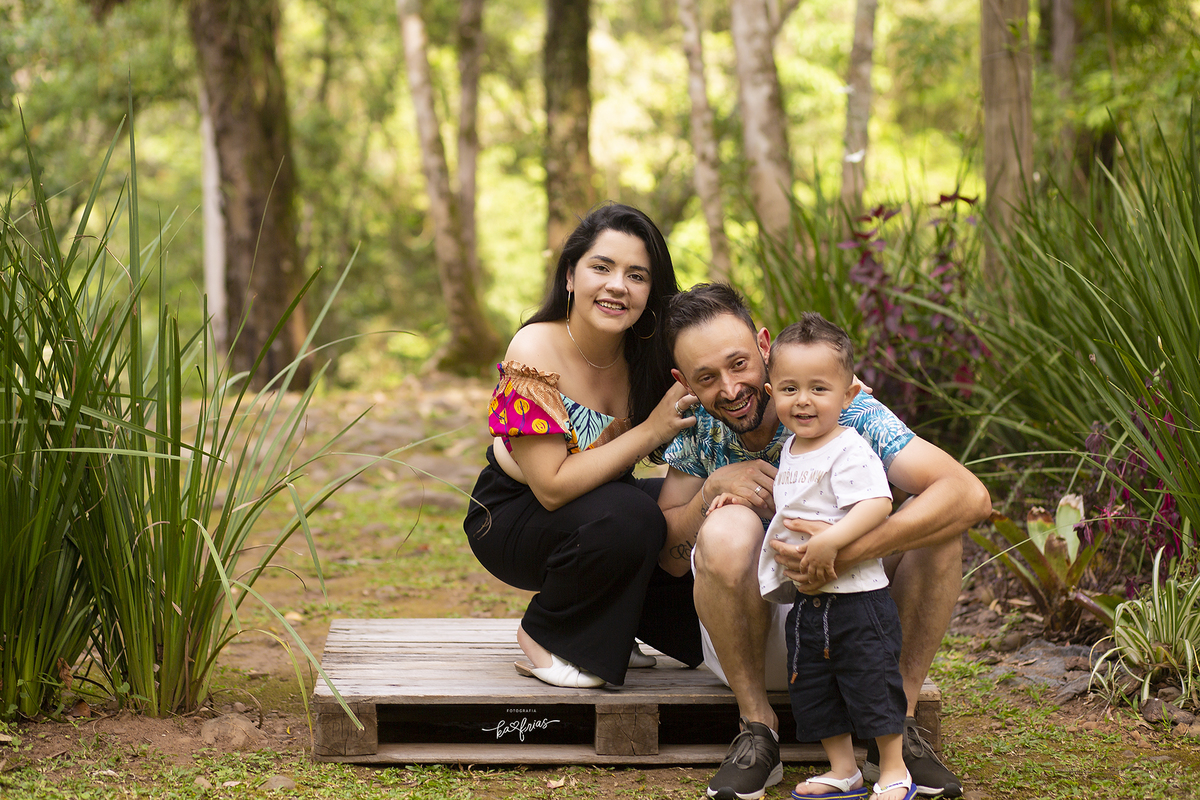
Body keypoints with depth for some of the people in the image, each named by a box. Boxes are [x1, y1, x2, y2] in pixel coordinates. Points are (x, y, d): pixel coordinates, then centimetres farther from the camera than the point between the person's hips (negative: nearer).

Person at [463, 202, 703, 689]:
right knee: (626, 519, -33)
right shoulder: (535, 352, -25)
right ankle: (543, 636, -6)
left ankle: (603, 627, 8)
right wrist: (650, 431, -29)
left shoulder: (647, 354, -8)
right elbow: (553, 487, -28)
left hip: (604, 505, 7)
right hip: (510, 521, -6)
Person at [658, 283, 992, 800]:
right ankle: (756, 731, -16)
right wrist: (712, 488, -22)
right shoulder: (698, 427, -6)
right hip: (750, 637, 1)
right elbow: (670, 558, -2)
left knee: (938, 520, -24)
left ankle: (895, 727, -15)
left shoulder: (843, 409, -18)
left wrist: (848, 551, -43)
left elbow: (970, 495, -31)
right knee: (727, 530, -30)